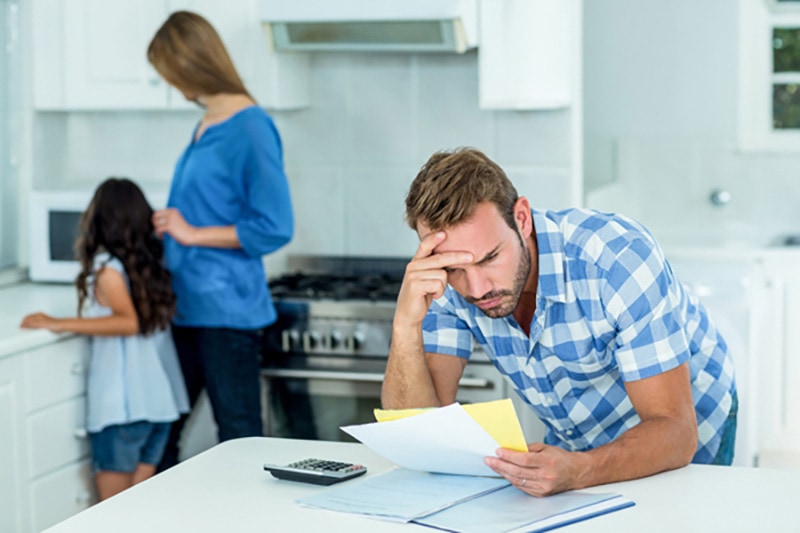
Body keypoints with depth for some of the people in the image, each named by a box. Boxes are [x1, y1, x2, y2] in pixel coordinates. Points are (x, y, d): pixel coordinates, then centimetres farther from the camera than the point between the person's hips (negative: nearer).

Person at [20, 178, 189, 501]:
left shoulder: (106, 266, -10)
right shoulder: (153, 259, 7)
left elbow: (129, 321, -24)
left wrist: (59, 324, -22)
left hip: (123, 405, -7)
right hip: (161, 399, 7)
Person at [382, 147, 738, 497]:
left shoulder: (618, 256, -30)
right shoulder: (445, 282, -16)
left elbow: (674, 433, -31)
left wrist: (576, 471, -49)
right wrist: (406, 324, -35)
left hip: (687, 448, -3)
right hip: (577, 449, 3)